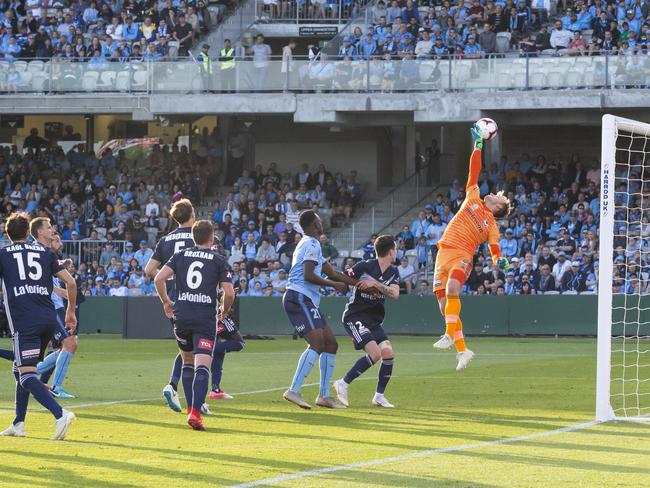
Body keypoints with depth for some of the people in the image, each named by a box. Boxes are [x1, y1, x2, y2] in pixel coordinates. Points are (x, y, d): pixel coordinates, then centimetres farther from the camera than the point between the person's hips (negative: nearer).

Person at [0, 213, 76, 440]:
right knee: (21, 369, 21)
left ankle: (60, 414, -31)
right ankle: (18, 424, 22)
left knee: (26, 375, -11)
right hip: (49, 318, 5)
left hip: (24, 321, -5)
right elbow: (70, 282, 12)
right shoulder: (45, 251, 17)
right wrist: (71, 312, 23)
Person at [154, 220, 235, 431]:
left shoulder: (180, 256, 10)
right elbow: (229, 293, -4)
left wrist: (166, 302, 15)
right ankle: (195, 412, -27)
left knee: (187, 361, 23)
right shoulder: (219, 260, 3)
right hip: (205, 318, -3)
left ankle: (191, 407, 23)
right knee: (202, 366, -11)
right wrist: (225, 310, 16)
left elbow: (159, 279, 0)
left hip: (181, 316, 3)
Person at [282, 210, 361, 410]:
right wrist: (335, 285, -10)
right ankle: (294, 391, -30)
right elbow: (308, 275, -18)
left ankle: (324, 395, 10)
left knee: (331, 343, 10)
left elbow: (332, 272, 29)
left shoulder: (310, 244, 26)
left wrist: (361, 284, 27)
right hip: (300, 297, -11)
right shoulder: (312, 244, -7)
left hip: (307, 301, 11)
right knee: (317, 343, -22)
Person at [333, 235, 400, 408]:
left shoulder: (393, 272, 4)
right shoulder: (364, 267, -13)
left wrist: (375, 284, -23)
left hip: (374, 320, 7)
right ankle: (343, 383, -9)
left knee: (388, 353, -9)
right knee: (375, 353, -21)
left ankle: (379, 396, 6)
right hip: (355, 317, -7)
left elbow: (395, 294, -12)